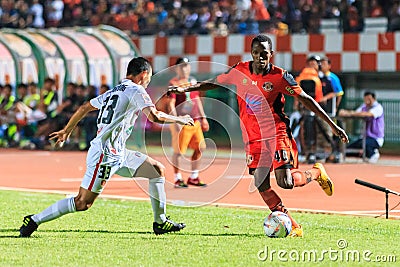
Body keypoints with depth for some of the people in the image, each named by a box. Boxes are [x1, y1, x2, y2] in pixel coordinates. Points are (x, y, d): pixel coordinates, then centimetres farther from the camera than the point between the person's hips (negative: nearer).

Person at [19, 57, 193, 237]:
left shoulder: (113, 92, 19)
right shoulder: (136, 91, -7)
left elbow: (84, 108, 26)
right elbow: (153, 116, -22)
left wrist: (66, 131, 38)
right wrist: (178, 119, -6)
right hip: (105, 153, -10)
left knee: (158, 170, 14)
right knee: (82, 203, -11)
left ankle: (161, 222, 18)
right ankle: (34, 221, -5)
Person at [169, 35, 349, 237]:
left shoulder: (280, 76, -11)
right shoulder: (240, 71, -1)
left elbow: (306, 100, -7)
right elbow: (215, 82, 15)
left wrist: (332, 125, -8)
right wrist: (185, 89, 9)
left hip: (276, 133, -4)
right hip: (253, 138, 4)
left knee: (285, 182, -16)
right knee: (261, 185, -5)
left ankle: (316, 173, 15)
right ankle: (292, 226, 6)